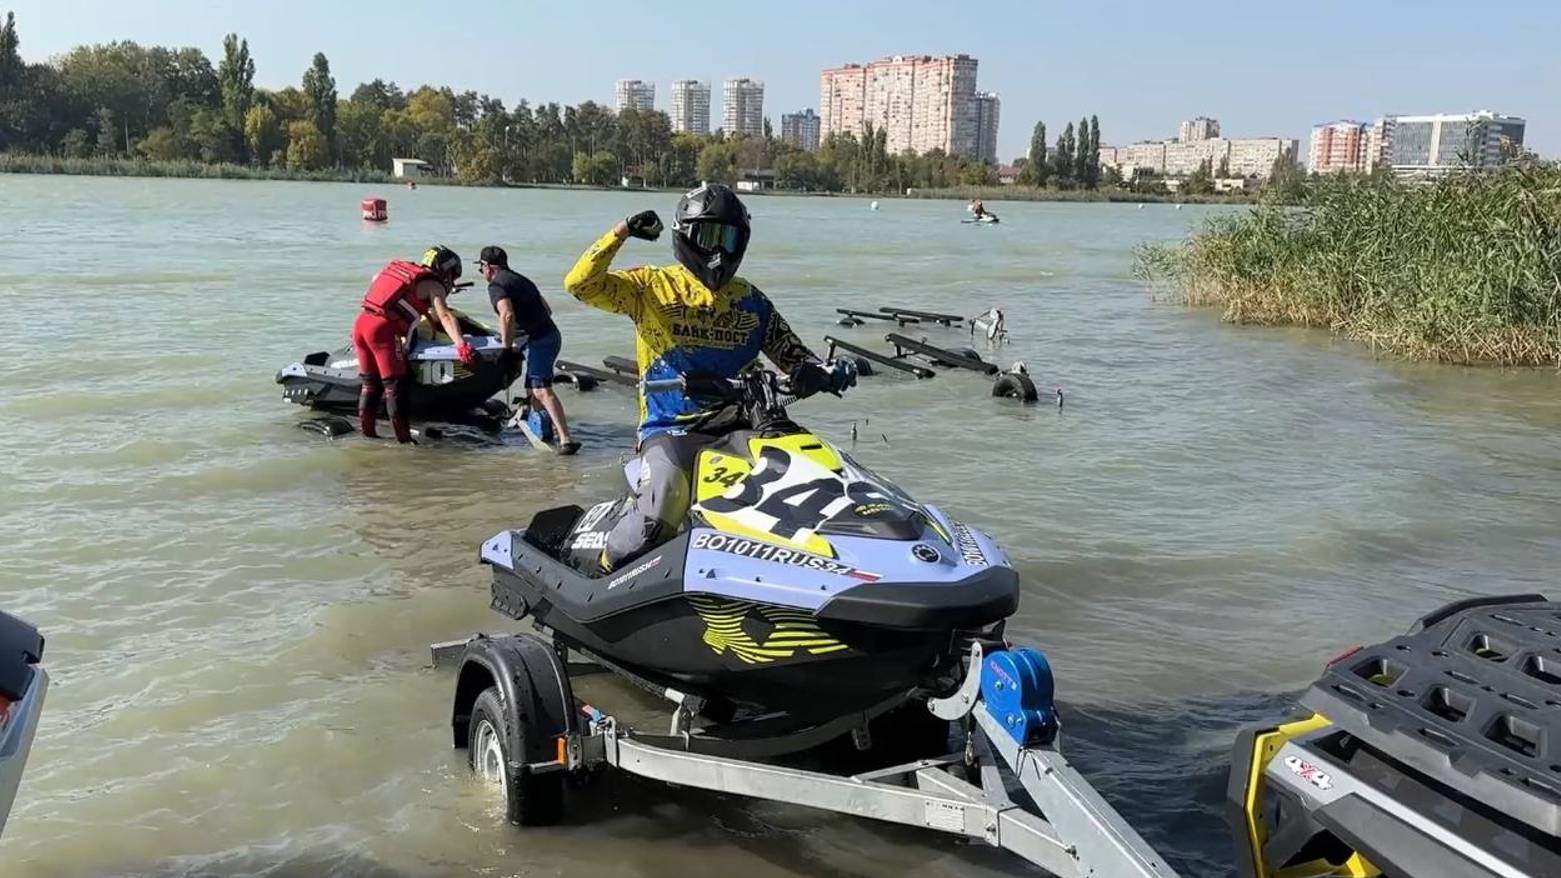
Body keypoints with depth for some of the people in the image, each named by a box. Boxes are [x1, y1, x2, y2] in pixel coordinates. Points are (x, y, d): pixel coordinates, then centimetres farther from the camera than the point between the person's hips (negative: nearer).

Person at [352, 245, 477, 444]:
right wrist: (461, 344, -27)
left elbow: (375, 280, 36)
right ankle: (404, 439, -5)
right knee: (394, 386, -4)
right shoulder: (433, 285, -1)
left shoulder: (398, 265, 20)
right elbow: (444, 316, -16)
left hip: (360, 323, 7)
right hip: (382, 330, -7)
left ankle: (367, 431, 21)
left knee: (370, 383, 16)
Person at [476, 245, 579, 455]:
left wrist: (507, 347, -15)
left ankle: (566, 440, -31)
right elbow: (547, 310, 27)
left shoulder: (496, 285, -5)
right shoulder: (520, 279, 24)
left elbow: (507, 315, -22)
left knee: (541, 390, -20)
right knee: (532, 391, 21)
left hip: (540, 340, -10)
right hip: (551, 334, 10)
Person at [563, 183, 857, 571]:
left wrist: (828, 373, -5)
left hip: (737, 429, 4)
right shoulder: (652, 287, 4)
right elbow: (580, 283, -6)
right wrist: (620, 232, -13)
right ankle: (606, 575, -1)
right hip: (670, 430, -4)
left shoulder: (751, 302, 14)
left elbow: (794, 357, 16)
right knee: (661, 511, -29)